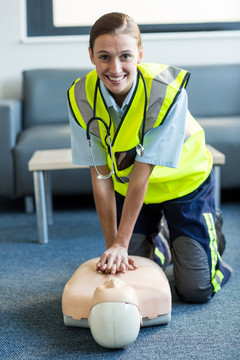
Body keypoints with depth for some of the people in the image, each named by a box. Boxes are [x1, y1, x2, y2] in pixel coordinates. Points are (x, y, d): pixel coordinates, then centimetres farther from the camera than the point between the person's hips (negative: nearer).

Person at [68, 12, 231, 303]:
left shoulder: (168, 92, -32)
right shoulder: (80, 98, -22)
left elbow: (142, 172, -30)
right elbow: (100, 175, -18)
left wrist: (121, 243, -26)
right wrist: (112, 245, -17)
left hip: (183, 181, -3)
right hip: (128, 187, 3)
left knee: (197, 290, -3)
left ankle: (211, 233, 28)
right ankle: (159, 245, 38)